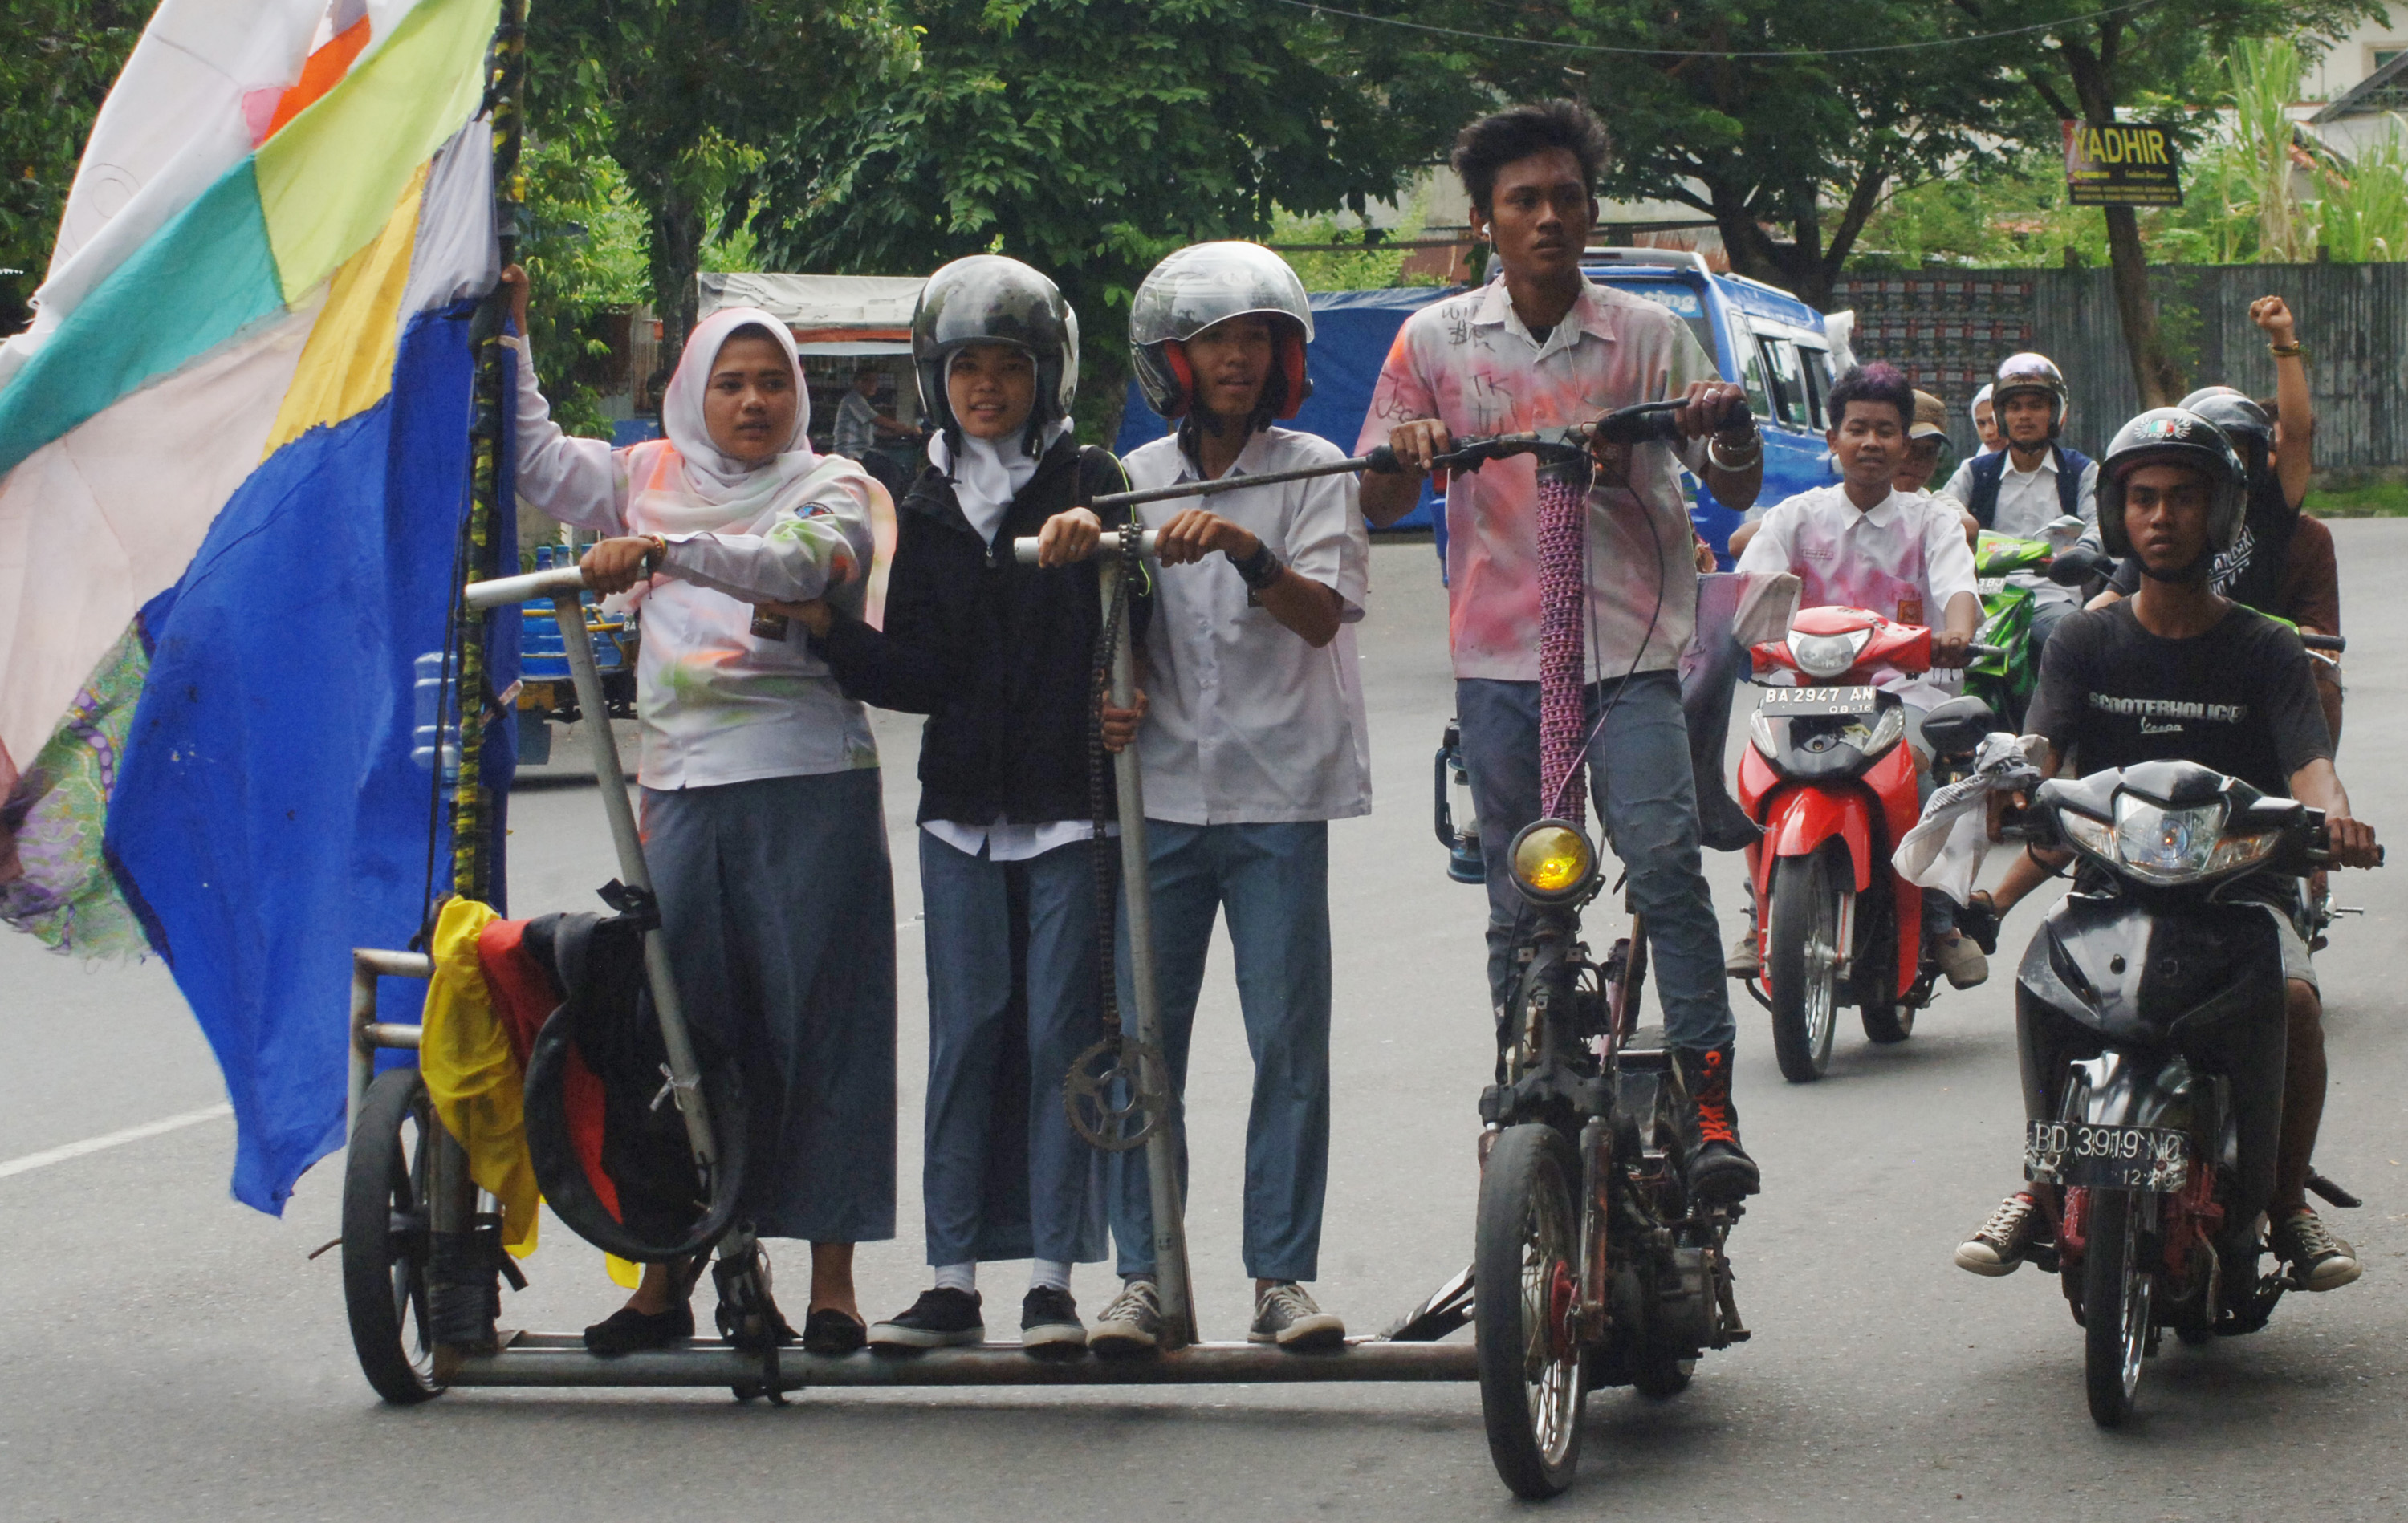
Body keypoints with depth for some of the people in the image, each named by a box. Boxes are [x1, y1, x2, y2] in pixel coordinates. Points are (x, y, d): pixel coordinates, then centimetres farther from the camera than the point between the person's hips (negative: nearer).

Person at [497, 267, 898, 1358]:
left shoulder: (831, 488, 2)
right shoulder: (653, 480, 16)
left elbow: (795, 562, -18)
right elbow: (538, 460, 21)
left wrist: (668, 550, -31)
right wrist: (503, 336, 14)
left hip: (810, 787, -4)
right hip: (683, 787, 4)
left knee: (816, 1026, -2)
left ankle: (831, 1279, 2)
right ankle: (664, 1277, 10)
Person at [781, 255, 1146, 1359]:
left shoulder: (1090, 485, 3)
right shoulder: (929, 511, 13)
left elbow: (1131, 631, -8)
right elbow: (919, 675, 6)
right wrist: (825, 628, -7)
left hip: (1072, 801, -3)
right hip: (962, 808, 3)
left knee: (1062, 1028, -3)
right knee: (968, 1032, 2)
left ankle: (1053, 1280, 1)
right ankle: (953, 1279, 5)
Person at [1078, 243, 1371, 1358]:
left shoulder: (1312, 472, 1)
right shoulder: (1137, 481, 10)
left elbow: (1324, 615, -13)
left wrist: (1245, 550, -30)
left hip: (1277, 797, -2)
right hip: (1161, 792, 2)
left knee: (1291, 1043, -3)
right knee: (1142, 1039, 0)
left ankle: (1283, 1277, 3)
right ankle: (1142, 1274, 6)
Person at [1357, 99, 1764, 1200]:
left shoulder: (1648, 337, 6)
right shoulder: (1436, 342, 7)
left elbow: (1737, 492, 6)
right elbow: (1379, 505, 8)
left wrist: (1729, 424, -17)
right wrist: (1404, 452, -15)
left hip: (1628, 652, -2)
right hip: (1497, 656, 2)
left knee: (1665, 857, -18)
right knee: (1518, 900, 7)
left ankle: (1710, 1104, -16)